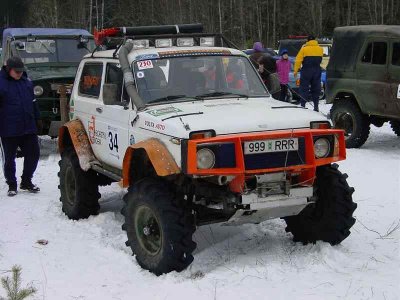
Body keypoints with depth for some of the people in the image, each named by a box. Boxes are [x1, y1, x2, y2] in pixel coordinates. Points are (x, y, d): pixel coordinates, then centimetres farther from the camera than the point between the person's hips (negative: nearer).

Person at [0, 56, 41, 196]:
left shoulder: (27, 82, 9)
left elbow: (33, 102, 17)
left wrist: (37, 119, 15)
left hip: (28, 128, 5)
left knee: (33, 154, 7)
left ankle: (26, 181, 25)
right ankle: (12, 185, 21)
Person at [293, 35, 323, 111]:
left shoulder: (304, 49, -8)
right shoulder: (320, 49, 4)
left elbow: (298, 60, -9)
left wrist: (295, 71, -4)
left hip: (306, 71, -4)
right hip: (317, 71, 4)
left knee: (304, 88, 0)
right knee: (316, 88, 9)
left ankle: (303, 105, -6)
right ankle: (316, 106, 9)